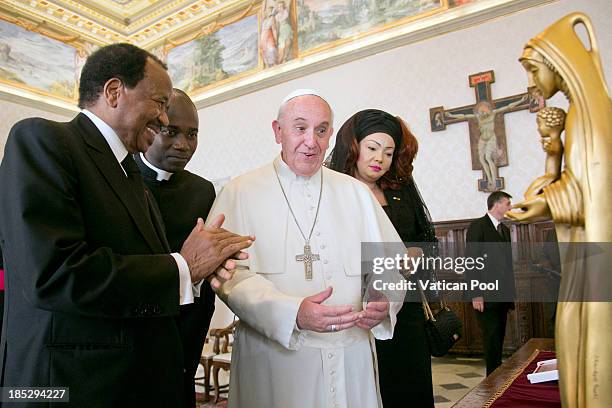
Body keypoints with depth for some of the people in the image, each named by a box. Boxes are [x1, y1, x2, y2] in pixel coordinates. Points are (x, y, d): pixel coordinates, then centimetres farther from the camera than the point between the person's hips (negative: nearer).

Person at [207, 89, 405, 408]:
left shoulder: (356, 193, 9)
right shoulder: (240, 193, -2)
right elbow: (229, 272, -11)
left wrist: (383, 301, -14)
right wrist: (293, 314, -24)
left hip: (352, 355, 3)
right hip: (273, 356, -3)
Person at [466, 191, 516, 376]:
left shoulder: (505, 229, 19)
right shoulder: (478, 226, -5)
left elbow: (507, 262, 20)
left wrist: (511, 291, 14)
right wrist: (476, 294, -16)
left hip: (502, 295, 7)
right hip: (486, 296, -7)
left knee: (499, 340, 9)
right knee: (492, 340, -5)